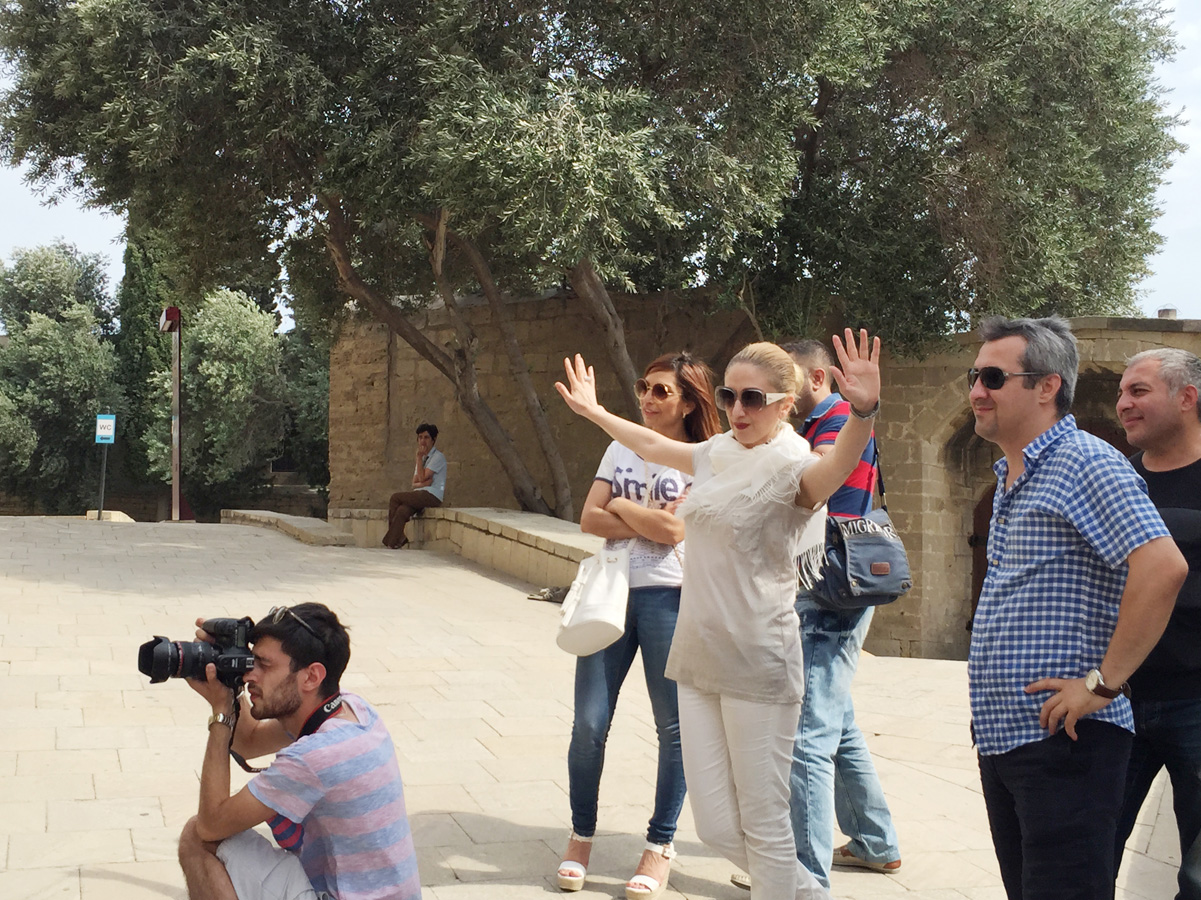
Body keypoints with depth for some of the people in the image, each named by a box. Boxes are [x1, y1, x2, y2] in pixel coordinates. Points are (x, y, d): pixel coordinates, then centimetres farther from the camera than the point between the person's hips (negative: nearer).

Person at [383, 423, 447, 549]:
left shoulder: (438, 457, -2)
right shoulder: (423, 457, 24)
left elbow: (422, 477, -11)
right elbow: (414, 483, 17)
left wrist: (419, 457, -7)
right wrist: (424, 483, -6)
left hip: (432, 495, -7)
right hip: (421, 496, 7)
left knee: (395, 497, -17)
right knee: (402, 511, -25)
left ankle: (390, 542, -9)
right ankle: (393, 544, -31)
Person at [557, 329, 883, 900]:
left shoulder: (791, 466, -10)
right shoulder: (718, 455, 12)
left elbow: (835, 467, -35)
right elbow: (653, 447, 32)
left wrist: (863, 412, -55)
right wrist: (595, 412, 42)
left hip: (758, 664, -7)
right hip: (698, 657, 7)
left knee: (763, 825, -1)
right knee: (716, 826, 9)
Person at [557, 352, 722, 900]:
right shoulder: (622, 448, 13)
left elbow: (673, 529, -14)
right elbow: (590, 519, 3)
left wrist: (619, 505, -1)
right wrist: (648, 525, -9)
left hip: (669, 598, -4)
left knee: (675, 726, 3)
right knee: (589, 724, 2)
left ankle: (660, 845, 17)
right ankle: (581, 837, 18)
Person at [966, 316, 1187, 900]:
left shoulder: (1085, 464, -14)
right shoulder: (1010, 476, 16)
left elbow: (1163, 568, -26)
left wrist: (1103, 683, -23)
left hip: (1060, 742, -9)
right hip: (1001, 736, 10)